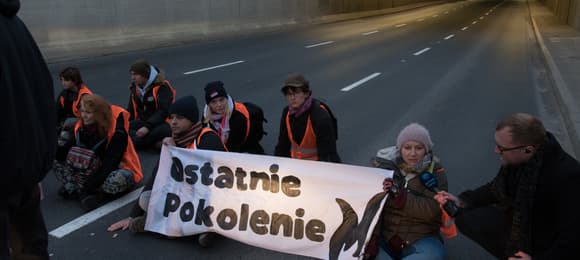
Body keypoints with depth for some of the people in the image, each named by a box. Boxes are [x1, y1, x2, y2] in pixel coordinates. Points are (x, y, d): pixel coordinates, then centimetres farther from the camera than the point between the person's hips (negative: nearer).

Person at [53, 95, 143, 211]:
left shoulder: (118, 131, -23)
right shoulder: (81, 127, -3)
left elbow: (111, 162, -27)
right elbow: (66, 151, -7)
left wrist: (90, 185, -31)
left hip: (118, 169, -6)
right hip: (96, 170, 6)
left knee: (115, 181, -42)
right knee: (58, 164, -8)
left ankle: (76, 189, -19)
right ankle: (84, 194, -24)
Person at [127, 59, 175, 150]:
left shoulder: (162, 86, -12)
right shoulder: (135, 87, 11)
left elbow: (163, 111, -22)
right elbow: (131, 111, 14)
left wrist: (147, 127, -32)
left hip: (160, 123, -6)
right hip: (142, 122, 6)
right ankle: (155, 142, -30)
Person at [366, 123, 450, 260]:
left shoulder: (436, 172, -1)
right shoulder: (386, 166, -1)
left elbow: (431, 210, -15)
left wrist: (401, 197, -30)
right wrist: (371, 236, -24)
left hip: (421, 239, 0)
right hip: (384, 236, 1)